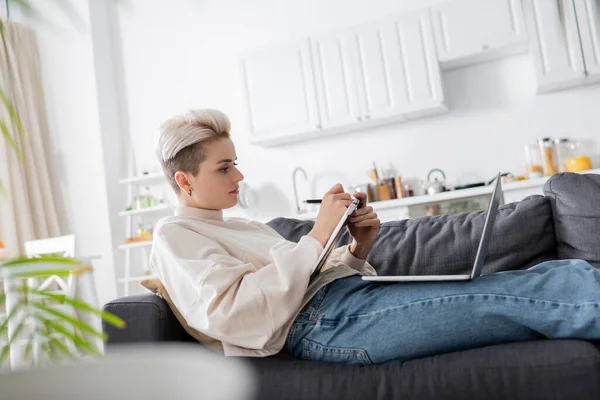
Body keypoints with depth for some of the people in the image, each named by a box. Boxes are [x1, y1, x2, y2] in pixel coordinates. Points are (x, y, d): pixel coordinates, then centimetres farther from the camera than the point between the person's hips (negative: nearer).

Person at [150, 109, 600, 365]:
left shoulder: (248, 226, 28)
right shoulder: (175, 235, 3)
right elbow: (230, 315, -15)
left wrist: (356, 251, 2)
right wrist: (316, 238, -15)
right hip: (321, 320, -8)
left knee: (555, 275, -5)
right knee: (532, 293, -16)